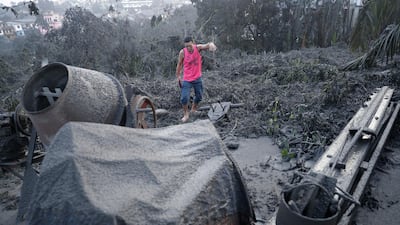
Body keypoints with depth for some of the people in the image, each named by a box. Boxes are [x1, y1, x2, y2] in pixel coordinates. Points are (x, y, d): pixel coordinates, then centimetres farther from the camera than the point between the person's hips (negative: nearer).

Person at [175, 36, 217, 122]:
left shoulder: (198, 48, -12)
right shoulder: (182, 52, -13)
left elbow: (207, 45, -28)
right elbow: (179, 64, -2)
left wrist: (211, 44, -52)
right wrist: (178, 77, 1)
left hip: (197, 78, 2)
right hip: (187, 80, -2)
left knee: (199, 96, 14)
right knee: (184, 98, -12)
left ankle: (193, 109, 41)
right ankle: (186, 114, 12)